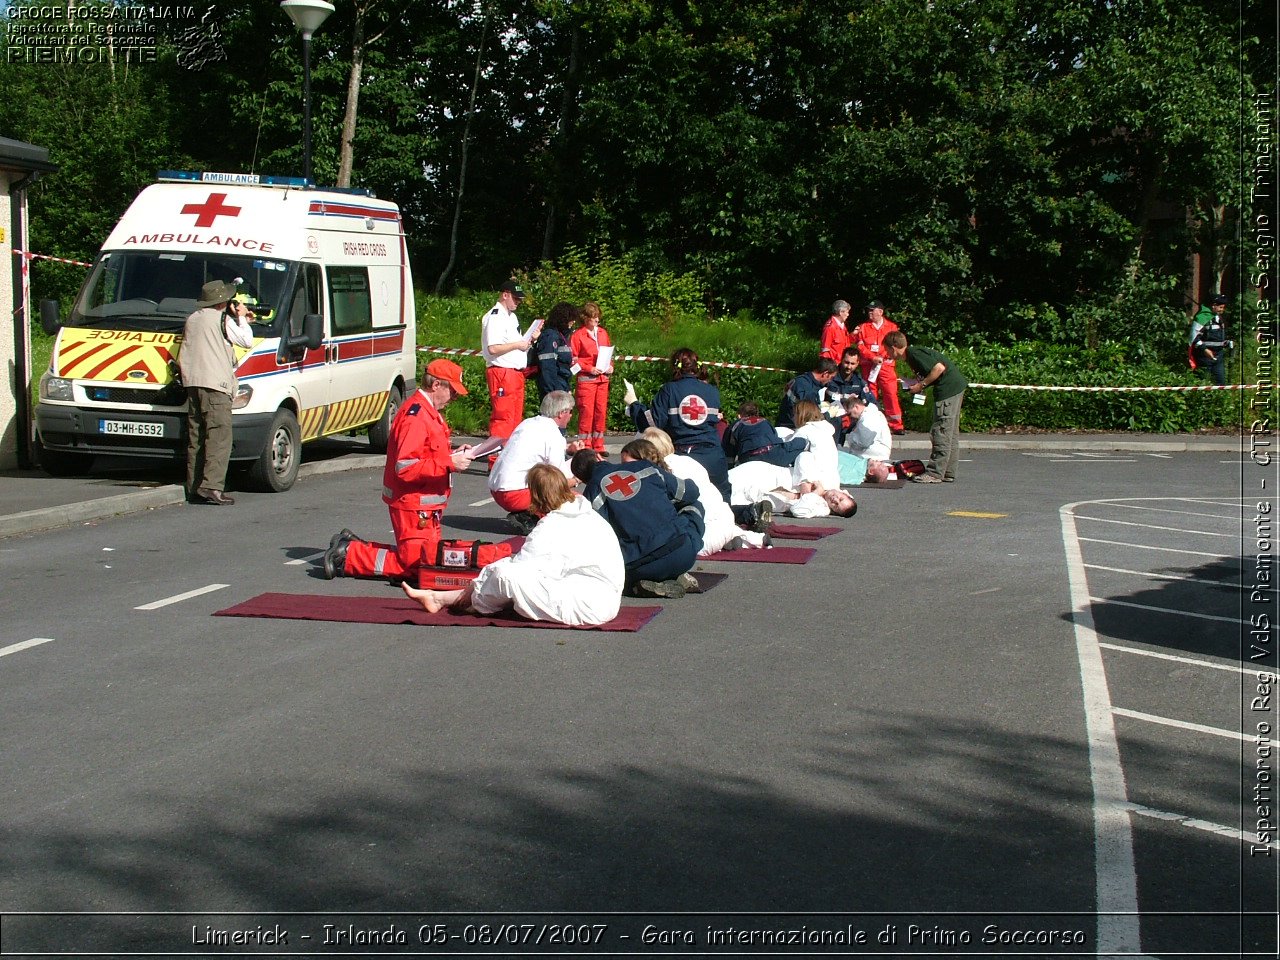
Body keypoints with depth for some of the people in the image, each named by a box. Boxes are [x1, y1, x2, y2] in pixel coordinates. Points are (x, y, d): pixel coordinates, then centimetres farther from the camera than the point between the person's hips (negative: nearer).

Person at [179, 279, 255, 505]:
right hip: (215, 384, -8)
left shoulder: (192, 319, 18)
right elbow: (247, 341, -3)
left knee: (196, 438, 10)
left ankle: (194, 488, 11)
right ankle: (211, 487, -22)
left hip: (192, 383, 8)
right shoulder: (223, 319, -5)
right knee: (219, 436, -11)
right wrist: (241, 318, 14)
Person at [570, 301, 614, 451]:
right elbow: (573, 359, -5)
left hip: (603, 378, 5)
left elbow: (609, 353, 22)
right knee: (586, 411, -6)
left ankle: (598, 446, 14)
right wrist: (589, 368, -14)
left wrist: (610, 366, 4)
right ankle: (585, 446, -1)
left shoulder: (603, 333, 12)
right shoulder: (577, 335, -5)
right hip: (586, 378, -5)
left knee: (601, 411, 7)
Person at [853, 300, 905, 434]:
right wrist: (873, 357, -13)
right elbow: (860, 346, 1)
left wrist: (883, 357, -13)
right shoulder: (863, 327, 9)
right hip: (868, 366, 1)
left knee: (891, 394, -7)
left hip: (886, 366, -1)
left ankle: (896, 425, -3)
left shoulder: (892, 327, 8)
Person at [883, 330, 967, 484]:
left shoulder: (914, 353, -13)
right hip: (957, 386, 10)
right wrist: (918, 385, 7)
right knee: (951, 433, 12)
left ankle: (934, 473, -6)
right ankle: (948, 472, 17)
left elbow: (939, 368, -21)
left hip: (949, 389, -10)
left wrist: (921, 385, -13)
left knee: (941, 433, -8)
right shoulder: (912, 354, 17)